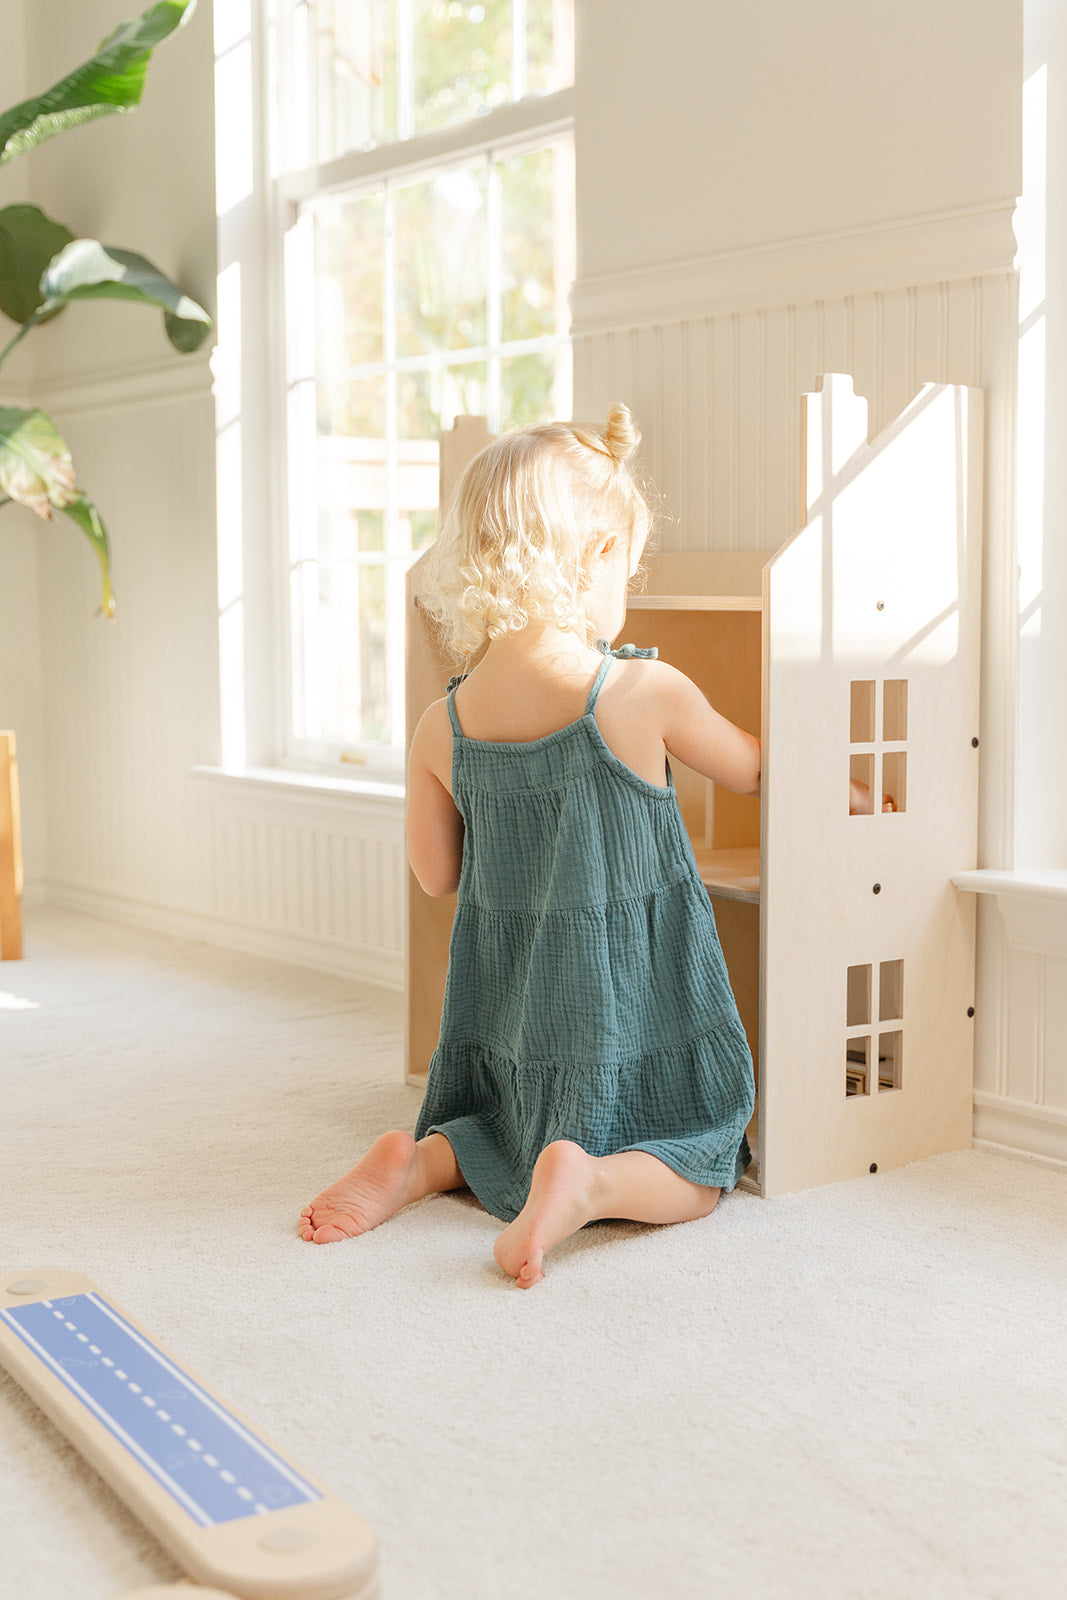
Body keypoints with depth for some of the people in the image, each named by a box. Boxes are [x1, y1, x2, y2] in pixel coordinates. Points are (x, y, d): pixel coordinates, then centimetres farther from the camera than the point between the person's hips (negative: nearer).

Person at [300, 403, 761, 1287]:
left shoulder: (443, 725, -6)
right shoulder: (647, 693, -16)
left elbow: (436, 875, 7)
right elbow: (752, 770, 3)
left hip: (510, 1013, 5)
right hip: (630, 1008, -4)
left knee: (516, 1130, 30)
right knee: (691, 1175, 13)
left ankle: (426, 1159, 0)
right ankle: (588, 1182, -18)